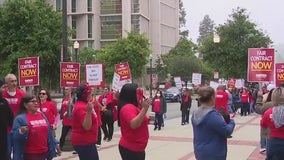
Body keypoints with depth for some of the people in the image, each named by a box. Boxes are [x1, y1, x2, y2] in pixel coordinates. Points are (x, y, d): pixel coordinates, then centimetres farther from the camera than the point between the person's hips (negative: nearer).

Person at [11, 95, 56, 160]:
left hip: (44, 152, 6)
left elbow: (49, 133, 17)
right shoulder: (20, 118, -8)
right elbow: (14, 136, -14)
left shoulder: (42, 115, 11)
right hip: (30, 154, -6)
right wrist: (21, 131, -33)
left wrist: (53, 145, 17)